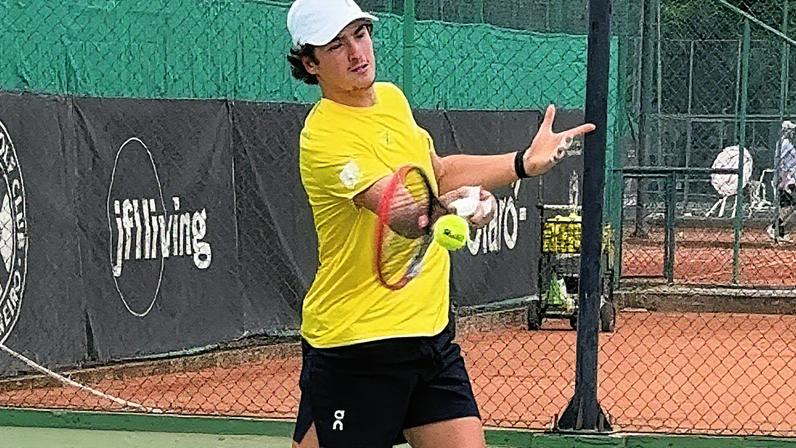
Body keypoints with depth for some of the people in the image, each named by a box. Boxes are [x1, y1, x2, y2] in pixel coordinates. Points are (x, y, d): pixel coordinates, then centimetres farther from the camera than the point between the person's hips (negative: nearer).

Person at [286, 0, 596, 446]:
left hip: (433, 331, 7)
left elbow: (437, 172, 25)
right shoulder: (325, 137, -19)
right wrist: (449, 207, -53)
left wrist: (525, 162, 18)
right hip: (357, 345, -7)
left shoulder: (392, 97, 8)